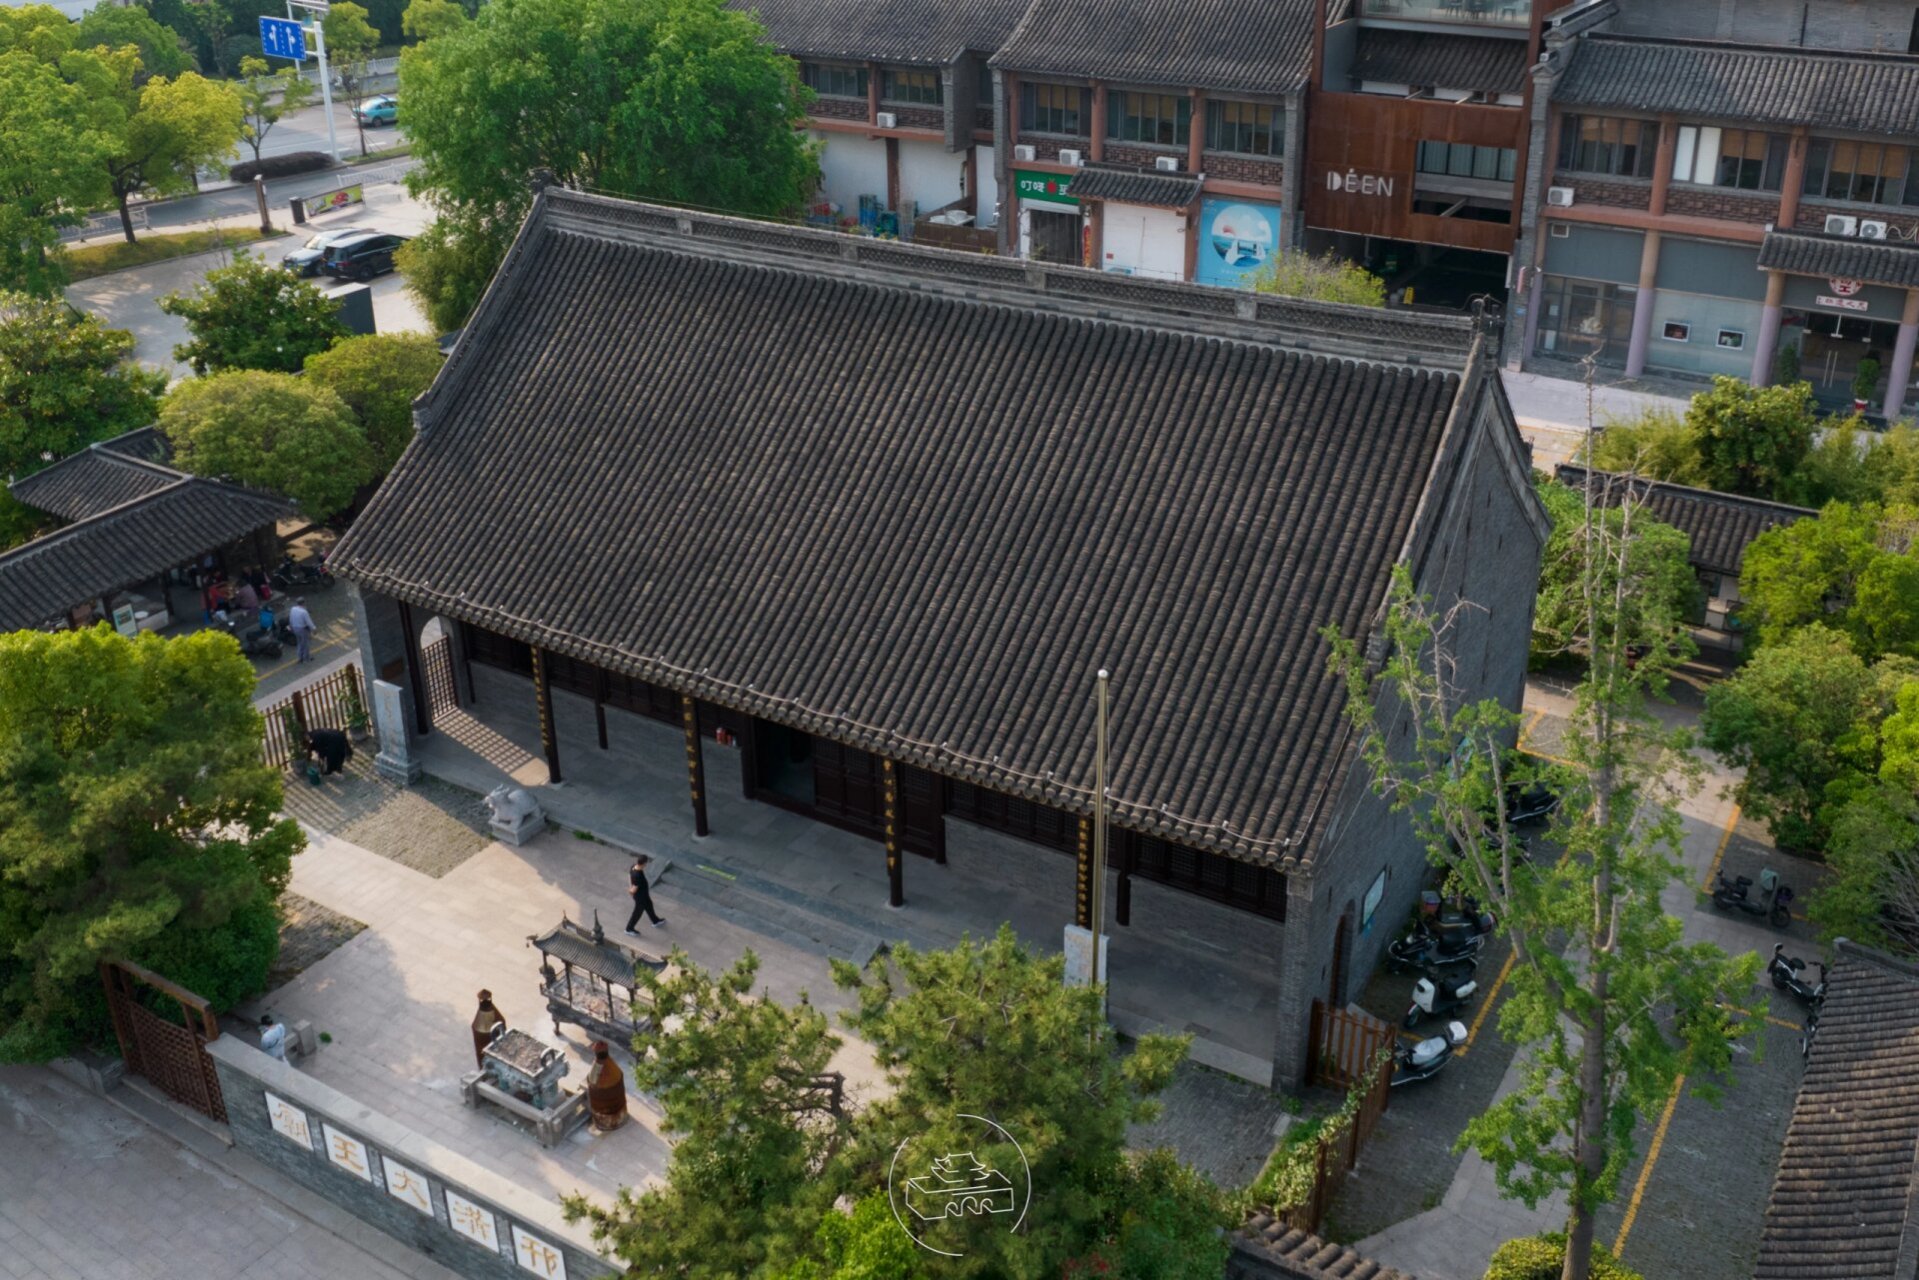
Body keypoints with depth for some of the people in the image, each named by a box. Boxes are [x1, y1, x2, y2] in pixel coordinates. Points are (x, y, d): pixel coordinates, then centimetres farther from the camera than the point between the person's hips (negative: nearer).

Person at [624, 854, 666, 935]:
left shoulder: (634, 867, -16)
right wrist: (630, 890, -13)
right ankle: (629, 929, 39)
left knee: (649, 906, 30)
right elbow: (633, 890, -35)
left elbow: (629, 875, 4)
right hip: (640, 897, -9)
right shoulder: (638, 876, -43)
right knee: (638, 912, 16)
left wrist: (631, 886, 8)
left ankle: (656, 921, 54)